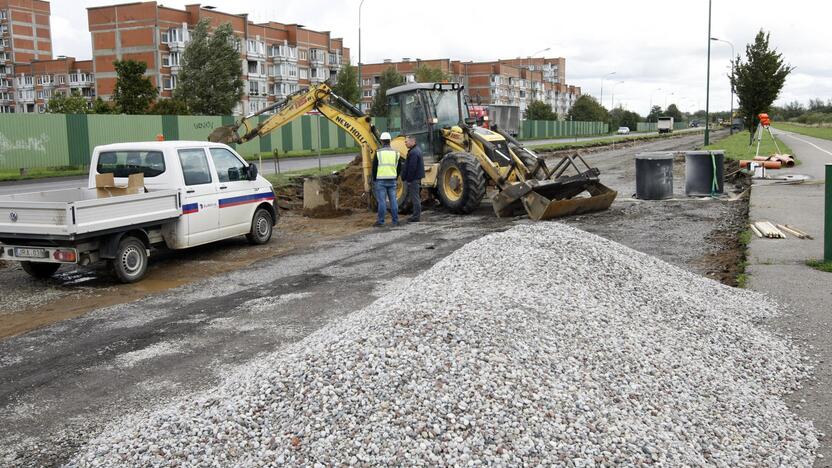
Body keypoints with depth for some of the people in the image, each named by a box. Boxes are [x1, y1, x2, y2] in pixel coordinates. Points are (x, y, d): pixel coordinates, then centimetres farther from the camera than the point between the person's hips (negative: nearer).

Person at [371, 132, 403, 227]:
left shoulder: (378, 153, -7)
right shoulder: (396, 153, 4)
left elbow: (374, 168, -4)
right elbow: (399, 168, 10)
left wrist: (374, 180, 7)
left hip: (380, 181, -3)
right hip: (392, 181, 3)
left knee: (382, 201, -2)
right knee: (393, 200, 7)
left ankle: (380, 222, 1)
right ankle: (395, 221, 10)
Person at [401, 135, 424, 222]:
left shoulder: (413, 152, -18)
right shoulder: (416, 150, 16)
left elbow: (412, 168, -23)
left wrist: (408, 179, -19)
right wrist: (406, 177, 21)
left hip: (413, 179, -11)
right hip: (416, 178, 11)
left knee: (415, 198, -6)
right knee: (415, 198, 15)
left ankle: (416, 217, -2)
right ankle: (416, 215, 22)